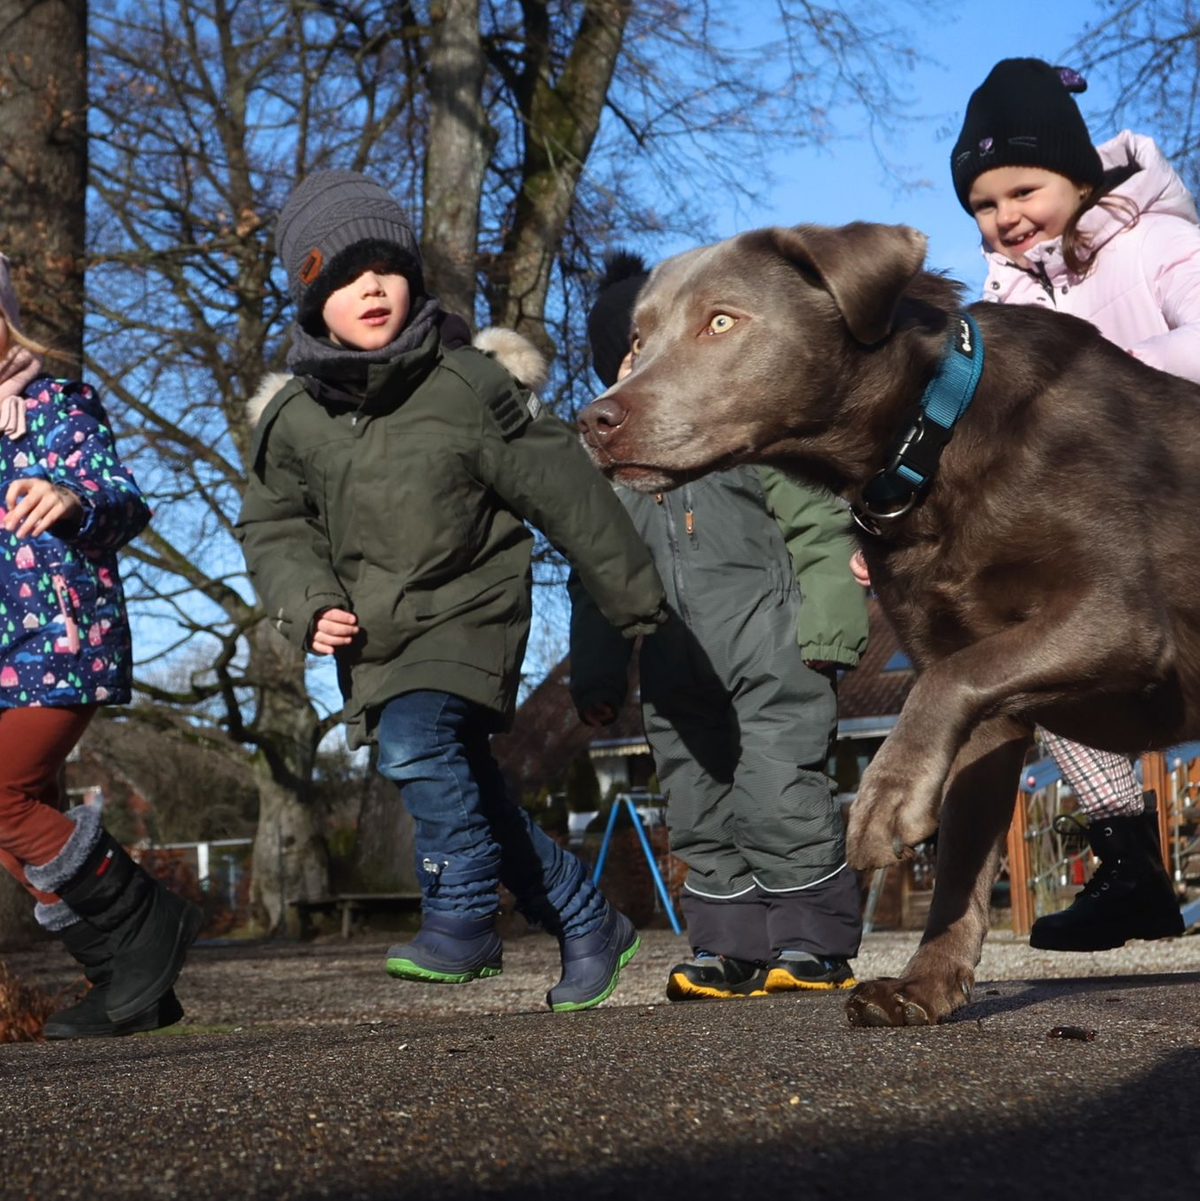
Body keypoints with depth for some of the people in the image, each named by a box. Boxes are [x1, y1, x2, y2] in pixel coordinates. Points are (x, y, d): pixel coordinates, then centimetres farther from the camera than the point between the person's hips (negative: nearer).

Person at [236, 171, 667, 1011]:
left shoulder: (471, 387, -12)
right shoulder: (294, 421, -2)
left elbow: (566, 493, -6)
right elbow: (273, 528, 10)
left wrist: (636, 597, -1)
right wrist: (308, 604, -9)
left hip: (468, 612, -5)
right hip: (372, 641, 5)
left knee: (417, 744, -29)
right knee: (473, 794, 10)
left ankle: (462, 918, -13)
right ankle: (590, 925, 26)